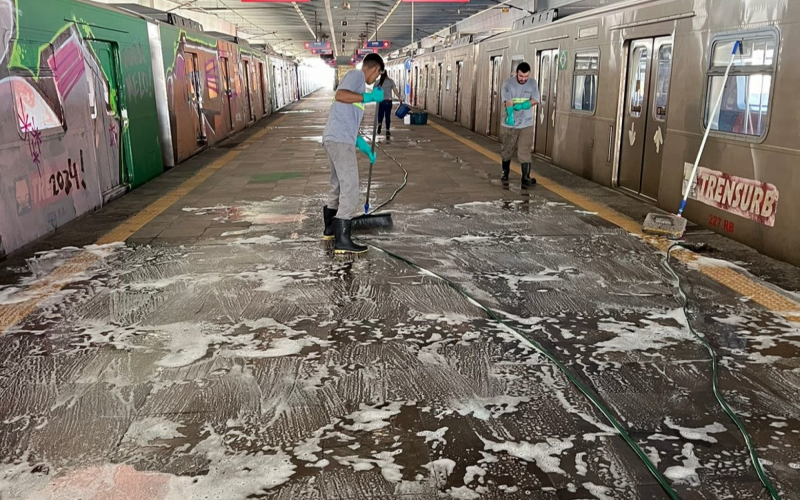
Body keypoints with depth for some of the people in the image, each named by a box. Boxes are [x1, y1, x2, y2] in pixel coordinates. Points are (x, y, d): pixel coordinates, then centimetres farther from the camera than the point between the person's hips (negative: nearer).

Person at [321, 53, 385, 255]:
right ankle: (342, 241, -10)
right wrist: (369, 97, -20)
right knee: (350, 188, -10)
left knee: (339, 186, 21)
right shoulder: (357, 74, -3)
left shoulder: (357, 80, 26)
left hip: (336, 140, 10)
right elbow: (340, 95, -23)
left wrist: (361, 144, 26)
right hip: (340, 140, -10)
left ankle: (330, 229, 34)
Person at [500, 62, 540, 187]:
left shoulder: (533, 83, 1)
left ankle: (526, 178, -7)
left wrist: (520, 105, -21)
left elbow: (535, 100, -7)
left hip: (526, 124, 0)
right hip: (510, 124, 0)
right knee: (506, 151, 14)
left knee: (524, 152, -8)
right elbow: (507, 102, -17)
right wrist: (510, 115, -34)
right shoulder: (508, 84, -6)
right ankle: (505, 172, 35)